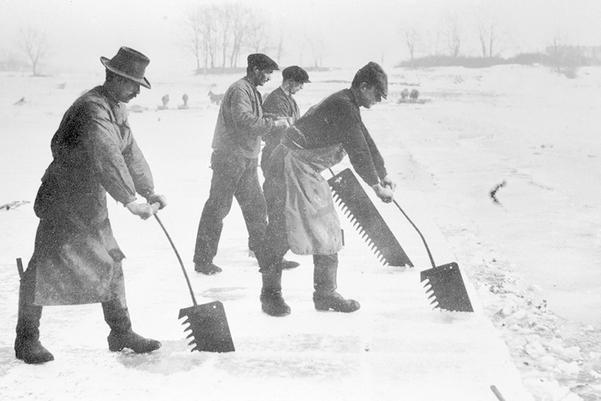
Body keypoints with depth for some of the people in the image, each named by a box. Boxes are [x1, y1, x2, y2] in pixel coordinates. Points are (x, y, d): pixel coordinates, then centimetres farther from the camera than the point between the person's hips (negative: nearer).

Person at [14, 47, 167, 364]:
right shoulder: (92, 108, -22)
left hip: (91, 201, 10)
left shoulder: (115, 109, 11)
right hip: (63, 198, -9)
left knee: (110, 263, 10)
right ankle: (27, 338, 5)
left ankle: (121, 332, 19)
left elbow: (130, 151, 14)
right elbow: (106, 157, -33)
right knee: (47, 264, -6)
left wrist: (149, 190, 4)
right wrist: (130, 199, -38)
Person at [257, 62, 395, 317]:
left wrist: (383, 175, 23)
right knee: (281, 231, -6)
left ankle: (325, 293, 13)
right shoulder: (342, 107, -19)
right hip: (290, 169, -11)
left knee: (328, 233, 8)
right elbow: (357, 151, -20)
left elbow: (366, 142, 22)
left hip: (309, 174, 11)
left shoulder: (347, 107, 14)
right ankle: (270, 293, 6)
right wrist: (376, 186, -13)